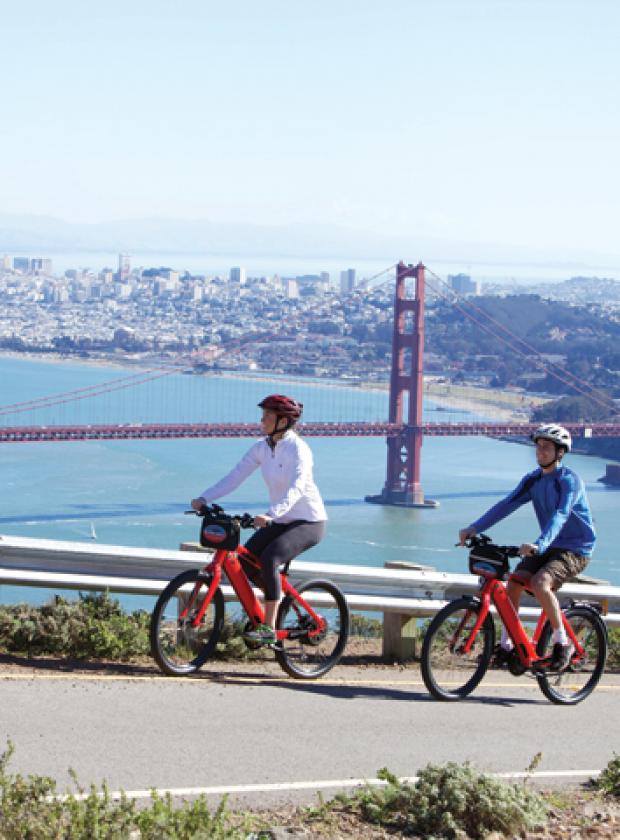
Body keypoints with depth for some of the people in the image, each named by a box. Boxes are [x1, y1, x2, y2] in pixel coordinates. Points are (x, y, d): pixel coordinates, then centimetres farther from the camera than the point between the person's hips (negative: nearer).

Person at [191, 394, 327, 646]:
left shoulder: (298, 448, -20)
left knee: (269, 559, -27)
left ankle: (269, 629, -23)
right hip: (280, 520, 8)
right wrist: (204, 498, -14)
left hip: (308, 522, -8)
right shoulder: (262, 447, 1)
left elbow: (296, 488, -35)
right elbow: (235, 477, -3)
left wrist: (270, 515, -49)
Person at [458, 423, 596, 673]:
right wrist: (474, 528, -18)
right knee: (514, 582, -11)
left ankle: (562, 643, -14)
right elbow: (506, 505, -4)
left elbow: (559, 515, -33)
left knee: (540, 582, -29)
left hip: (575, 549, -7)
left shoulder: (570, 480, -17)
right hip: (548, 547, 7)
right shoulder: (533, 480, 4)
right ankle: (506, 646, 0)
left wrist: (539, 545, -49)